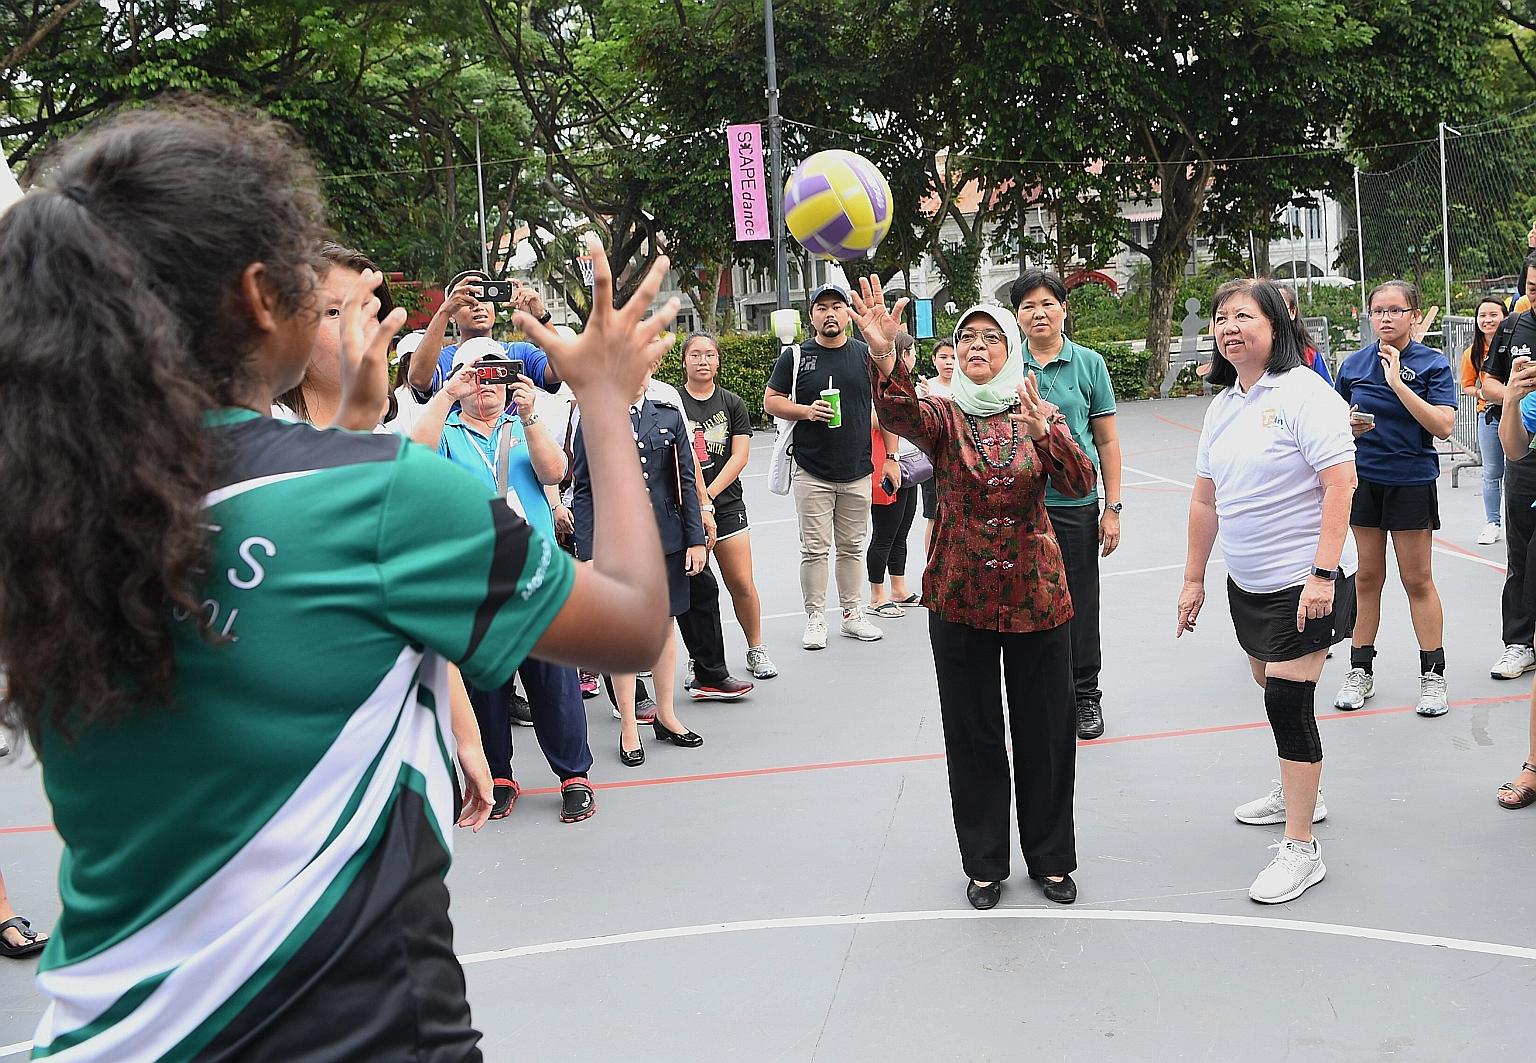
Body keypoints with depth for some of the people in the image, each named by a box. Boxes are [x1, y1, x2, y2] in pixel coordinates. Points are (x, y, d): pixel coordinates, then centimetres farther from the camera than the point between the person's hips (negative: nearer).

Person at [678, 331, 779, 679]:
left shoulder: (733, 404, 8)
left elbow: (740, 456, 0)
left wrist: (708, 494, -11)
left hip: (726, 504, 1)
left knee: (742, 584, 0)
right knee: (692, 587, 1)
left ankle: (756, 651, 17)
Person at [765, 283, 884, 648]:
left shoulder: (866, 354, 7)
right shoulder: (795, 356, 2)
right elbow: (771, 401, 5)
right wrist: (806, 411, -13)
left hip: (857, 471, 2)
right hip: (812, 473, -2)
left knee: (852, 547, 11)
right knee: (814, 549, 0)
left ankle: (852, 614, 21)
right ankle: (815, 619, 10)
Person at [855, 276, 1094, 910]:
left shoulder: (1040, 415, 3)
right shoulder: (942, 416, -1)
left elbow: (1081, 485, -11)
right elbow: (899, 413, -25)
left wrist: (1046, 430, -28)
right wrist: (884, 359, -46)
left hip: (1036, 595, 1)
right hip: (959, 597, 0)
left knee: (1045, 728, 8)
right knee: (972, 731, 8)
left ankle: (1051, 857, 27)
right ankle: (984, 862, 24)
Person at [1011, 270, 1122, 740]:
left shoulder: (1088, 363, 1)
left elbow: (1107, 441, 3)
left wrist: (1112, 508, 0)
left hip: (1074, 504, -1)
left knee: (1079, 603, 7)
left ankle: (1085, 696, 23)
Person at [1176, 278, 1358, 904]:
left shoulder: (1304, 394, -15)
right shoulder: (1222, 406, 9)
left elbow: (1340, 486, -20)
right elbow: (1206, 499, 14)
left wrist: (1322, 575, -25)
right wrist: (1194, 577, 15)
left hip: (1304, 583, -8)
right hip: (1246, 582, 8)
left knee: (1288, 701, -9)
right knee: (1272, 690, 18)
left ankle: (1301, 850, 0)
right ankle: (1298, 794, 41)